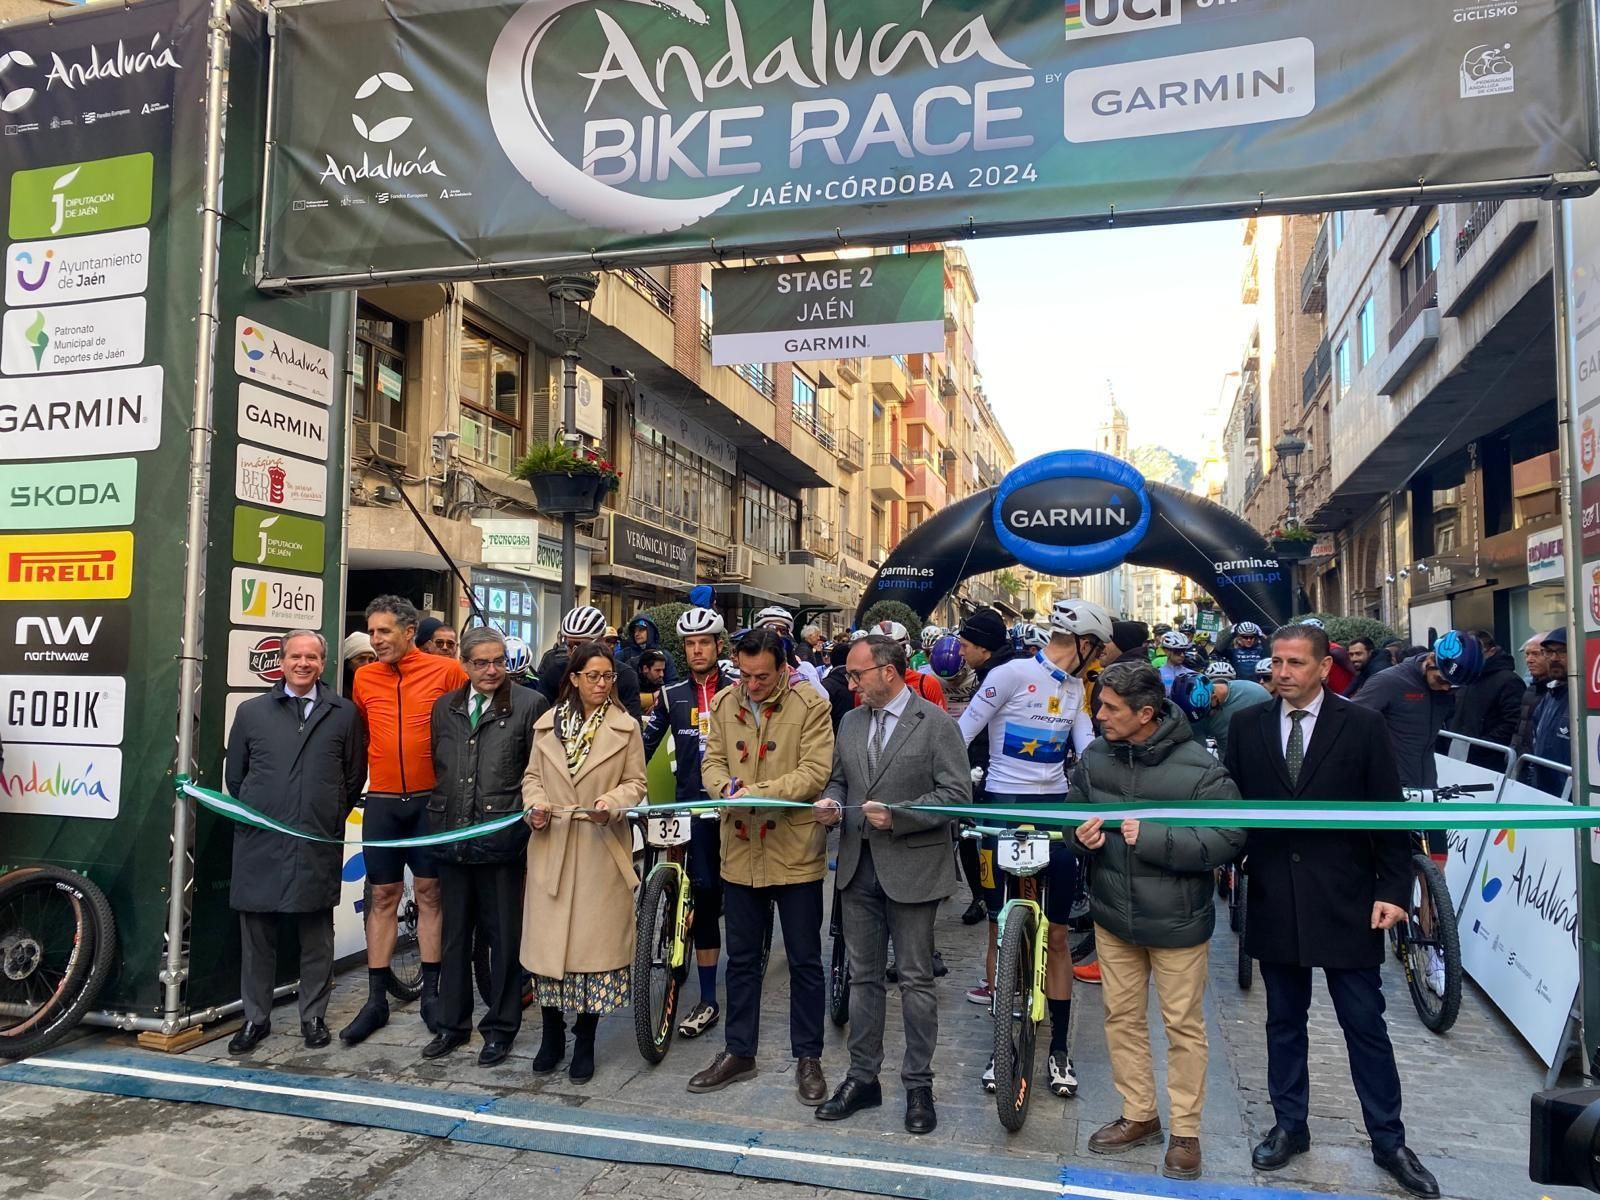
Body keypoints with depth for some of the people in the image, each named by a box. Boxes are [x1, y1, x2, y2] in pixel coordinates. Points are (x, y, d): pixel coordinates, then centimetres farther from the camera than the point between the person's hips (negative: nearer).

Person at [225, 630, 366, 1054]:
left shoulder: (343, 713, 5)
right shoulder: (252, 712, 8)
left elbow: (354, 777, 10)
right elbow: (235, 776, 15)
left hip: (319, 846, -1)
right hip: (260, 842, 1)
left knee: (316, 937, 7)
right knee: (257, 935, 8)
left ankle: (314, 1017, 19)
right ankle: (255, 1017, 22)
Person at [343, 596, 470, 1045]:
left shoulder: (446, 671, -7)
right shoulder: (364, 678, 4)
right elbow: (358, 734, 17)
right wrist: (367, 771, 9)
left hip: (430, 801, -3)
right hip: (381, 802, 3)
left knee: (429, 893, 6)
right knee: (383, 897, 9)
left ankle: (431, 993, 17)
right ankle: (376, 1000, 17)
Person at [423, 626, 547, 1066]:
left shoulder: (530, 704, -5)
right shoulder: (445, 707, 10)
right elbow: (437, 767, 15)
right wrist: (436, 822, 11)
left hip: (502, 836, -4)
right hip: (451, 835, 4)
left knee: (504, 935, 7)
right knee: (455, 933, 16)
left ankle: (501, 1026, 21)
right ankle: (452, 1022, 30)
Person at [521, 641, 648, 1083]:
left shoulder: (626, 727, 1)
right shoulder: (547, 722, 6)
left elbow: (637, 784, 3)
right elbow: (532, 775, 12)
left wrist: (612, 803, -16)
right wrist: (535, 802, -7)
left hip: (601, 848, -2)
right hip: (551, 846, 2)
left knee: (594, 942, 2)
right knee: (548, 940, 6)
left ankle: (584, 1042, 18)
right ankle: (552, 1035, 25)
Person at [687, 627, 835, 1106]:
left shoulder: (810, 706, -11)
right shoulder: (724, 703, 3)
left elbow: (815, 772, -17)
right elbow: (713, 761, 6)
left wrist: (759, 792, -26)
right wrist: (725, 788, -17)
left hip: (795, 851, -4)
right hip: (740, 850, 4)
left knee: (804, 960, 9)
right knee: (742, 958, 16)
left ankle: (808, 1058, 24)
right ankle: (739, 1052, 31)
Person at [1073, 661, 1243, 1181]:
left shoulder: (1198, 768, -19)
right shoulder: (1094, 757, -5)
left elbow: (1230, 839, -21)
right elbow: (1074, 812, 11)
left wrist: (1152, 837, -28)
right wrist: (1081, 834, -13)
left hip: (1176, 920, -4)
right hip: (1112, 914, 5)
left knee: (1183, 1025, 10)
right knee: (1121, 1016, 16)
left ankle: (1185, 1132, 28)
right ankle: (1138, 1115, 35)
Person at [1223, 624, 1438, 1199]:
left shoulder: (1362, 724, -5)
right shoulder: (1247, 726, 1)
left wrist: (1394, 889, -7)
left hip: (1347, 903, -2)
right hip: (1273, 903, 2)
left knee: (1365, 1024, 9)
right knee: (1284, 1021, 15)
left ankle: (1388, 1140, 26)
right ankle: (1290, 1125, 31)